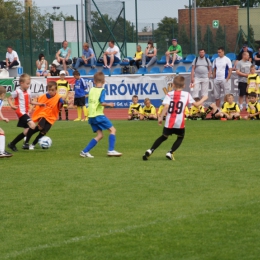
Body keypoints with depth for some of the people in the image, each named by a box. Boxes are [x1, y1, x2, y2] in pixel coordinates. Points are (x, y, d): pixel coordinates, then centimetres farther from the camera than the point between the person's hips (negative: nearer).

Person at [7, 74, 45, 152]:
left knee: (26, 131, 8)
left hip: (26, 113, 8)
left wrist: (39, 104, 10)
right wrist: (12, 105, -18)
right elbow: (9, 98, -2)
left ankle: (12, 144, 19)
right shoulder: (17, 92, -11)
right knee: (32, 125, -24)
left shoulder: (28, 92, 9)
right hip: (21, 112, -8)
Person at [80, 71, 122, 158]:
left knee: (100, 135, 10)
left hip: (91, 116, 7)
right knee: (112, 130, 3)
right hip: (99, 115, -7)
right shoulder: (102, 90, -8)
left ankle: (85, 151, 3)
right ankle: (111, 150, -6)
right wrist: (109, 104, -3)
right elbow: (102, 102, -19)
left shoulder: (91, 90, 11)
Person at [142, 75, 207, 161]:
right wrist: (203, 99, 27)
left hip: (169, 122, 2)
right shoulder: (187, 95, 2)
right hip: (180, 122, -2)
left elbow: (166, 106, -12)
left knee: (164, 136, 19)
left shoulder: (169, 94, 2)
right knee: (180, 137, 21)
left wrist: (160, 117, -11)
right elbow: (196, 104, 9)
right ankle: (170, 153, 2)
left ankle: (150, 151, 7)